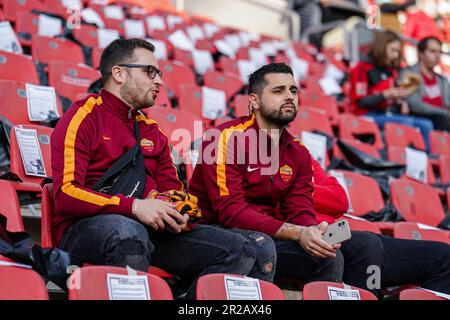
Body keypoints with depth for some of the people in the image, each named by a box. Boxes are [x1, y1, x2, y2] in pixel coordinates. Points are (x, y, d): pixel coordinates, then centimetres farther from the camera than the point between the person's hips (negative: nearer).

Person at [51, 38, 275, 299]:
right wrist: (134, 207, -18)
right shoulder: (83, 118, 2)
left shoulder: (152, 131, 23)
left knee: (239, 250, -10)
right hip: (86, 226, -6)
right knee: (128, 232, -42)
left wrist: (177, 215, 1)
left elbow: (172, 189, 27)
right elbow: (66, 193, -10)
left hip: (148, 229, 7)